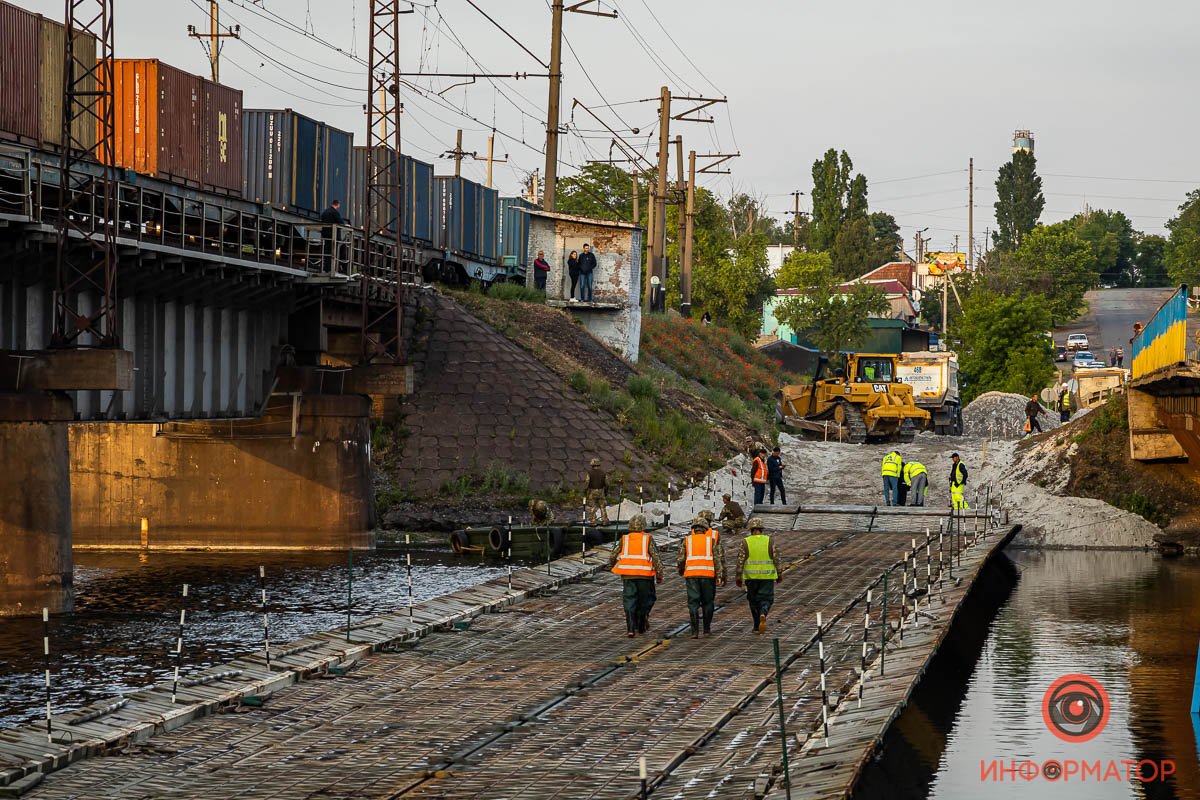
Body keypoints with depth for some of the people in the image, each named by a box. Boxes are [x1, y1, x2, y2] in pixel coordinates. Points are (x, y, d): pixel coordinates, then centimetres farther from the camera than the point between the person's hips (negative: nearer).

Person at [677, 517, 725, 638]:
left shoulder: (687, 540, 9)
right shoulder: (710, 540, 9)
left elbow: (681, 559, 5)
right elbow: (717, 558, -1)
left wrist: (680, 571, 24)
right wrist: (719, 576, -4)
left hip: (691, 575, 0)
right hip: (708, 574, 0)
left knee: (693, 603, 0)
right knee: (707, 603, 13)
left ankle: (695, 631, -9)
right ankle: (707, 629, 15)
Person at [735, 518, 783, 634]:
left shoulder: (745, 542, -3)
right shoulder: (769, 541, -1)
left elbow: (740, 561, -5)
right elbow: (776, 559, 0)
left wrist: (738, 577, 0)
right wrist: (780, 574, 8)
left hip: (751, 577, 0)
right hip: (767, 576, 0)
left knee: (754, 601, 13)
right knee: (766, 599, 5)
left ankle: (757, 626, 16)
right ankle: (763, 615, -24)